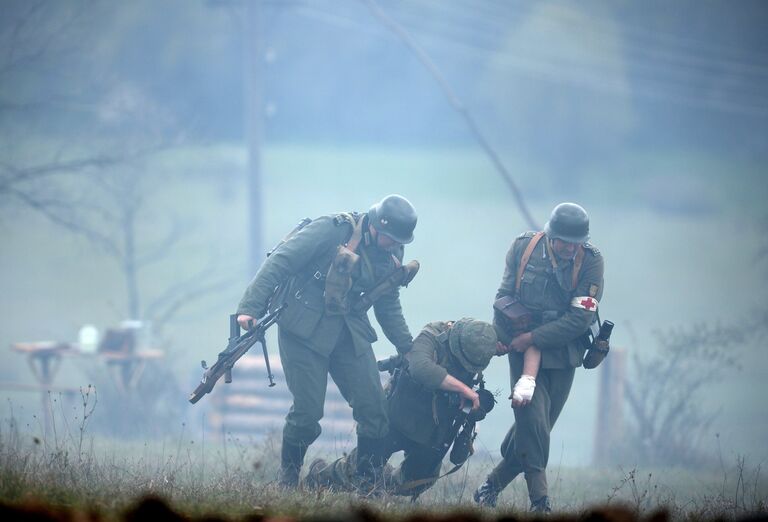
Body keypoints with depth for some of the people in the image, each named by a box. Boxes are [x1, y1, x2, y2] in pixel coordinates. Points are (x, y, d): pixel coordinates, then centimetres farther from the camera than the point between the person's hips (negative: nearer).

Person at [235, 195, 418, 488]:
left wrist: (409, 349, 13)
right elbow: (278, 262, -18)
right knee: (308, 409, -10)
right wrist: (250, 307, -24)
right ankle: (287, 480, 11)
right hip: (304, 329, -6)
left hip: (349, 335, 6)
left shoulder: (390, 258, 6)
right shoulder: (333, 231, -16)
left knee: (373, 406, -3)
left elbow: (389, 308, 20)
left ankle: (370, 481, 9)